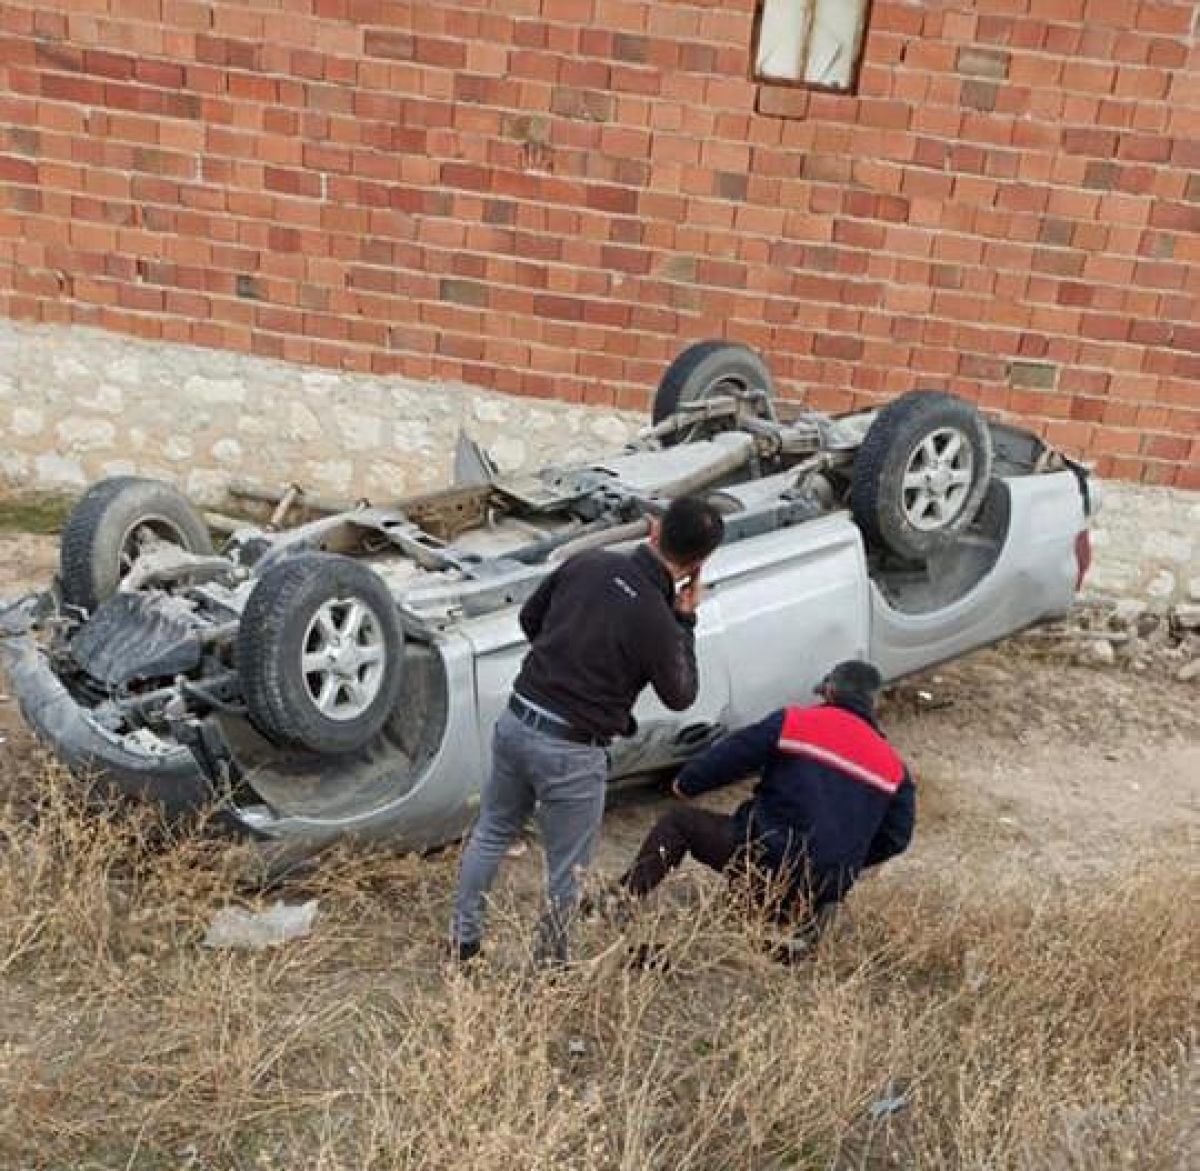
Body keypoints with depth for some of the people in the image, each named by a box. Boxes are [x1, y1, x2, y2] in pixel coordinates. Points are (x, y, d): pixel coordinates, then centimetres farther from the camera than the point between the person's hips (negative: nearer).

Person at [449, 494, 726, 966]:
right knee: (566, 871, 15)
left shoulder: (587, 563, -5)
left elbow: (529, 618, 10)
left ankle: (462, 939, 38)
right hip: (570, 752, -6)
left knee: (490, 833, 25)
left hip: (516, 720, 6)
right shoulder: (656, 622, -21)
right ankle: (549, 963, 31)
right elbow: (680, 696, -2)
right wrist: (685, 621, 4)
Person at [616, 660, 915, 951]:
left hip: (769, 857, -4)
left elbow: (727, 757, -3)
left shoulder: (795, 721, -5)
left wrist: (685, 783, 15)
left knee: (678, 822, 12)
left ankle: (623, 901, 2)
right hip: (822, 893, 4)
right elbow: (896, 837, 12)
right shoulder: (894, 766, 8)